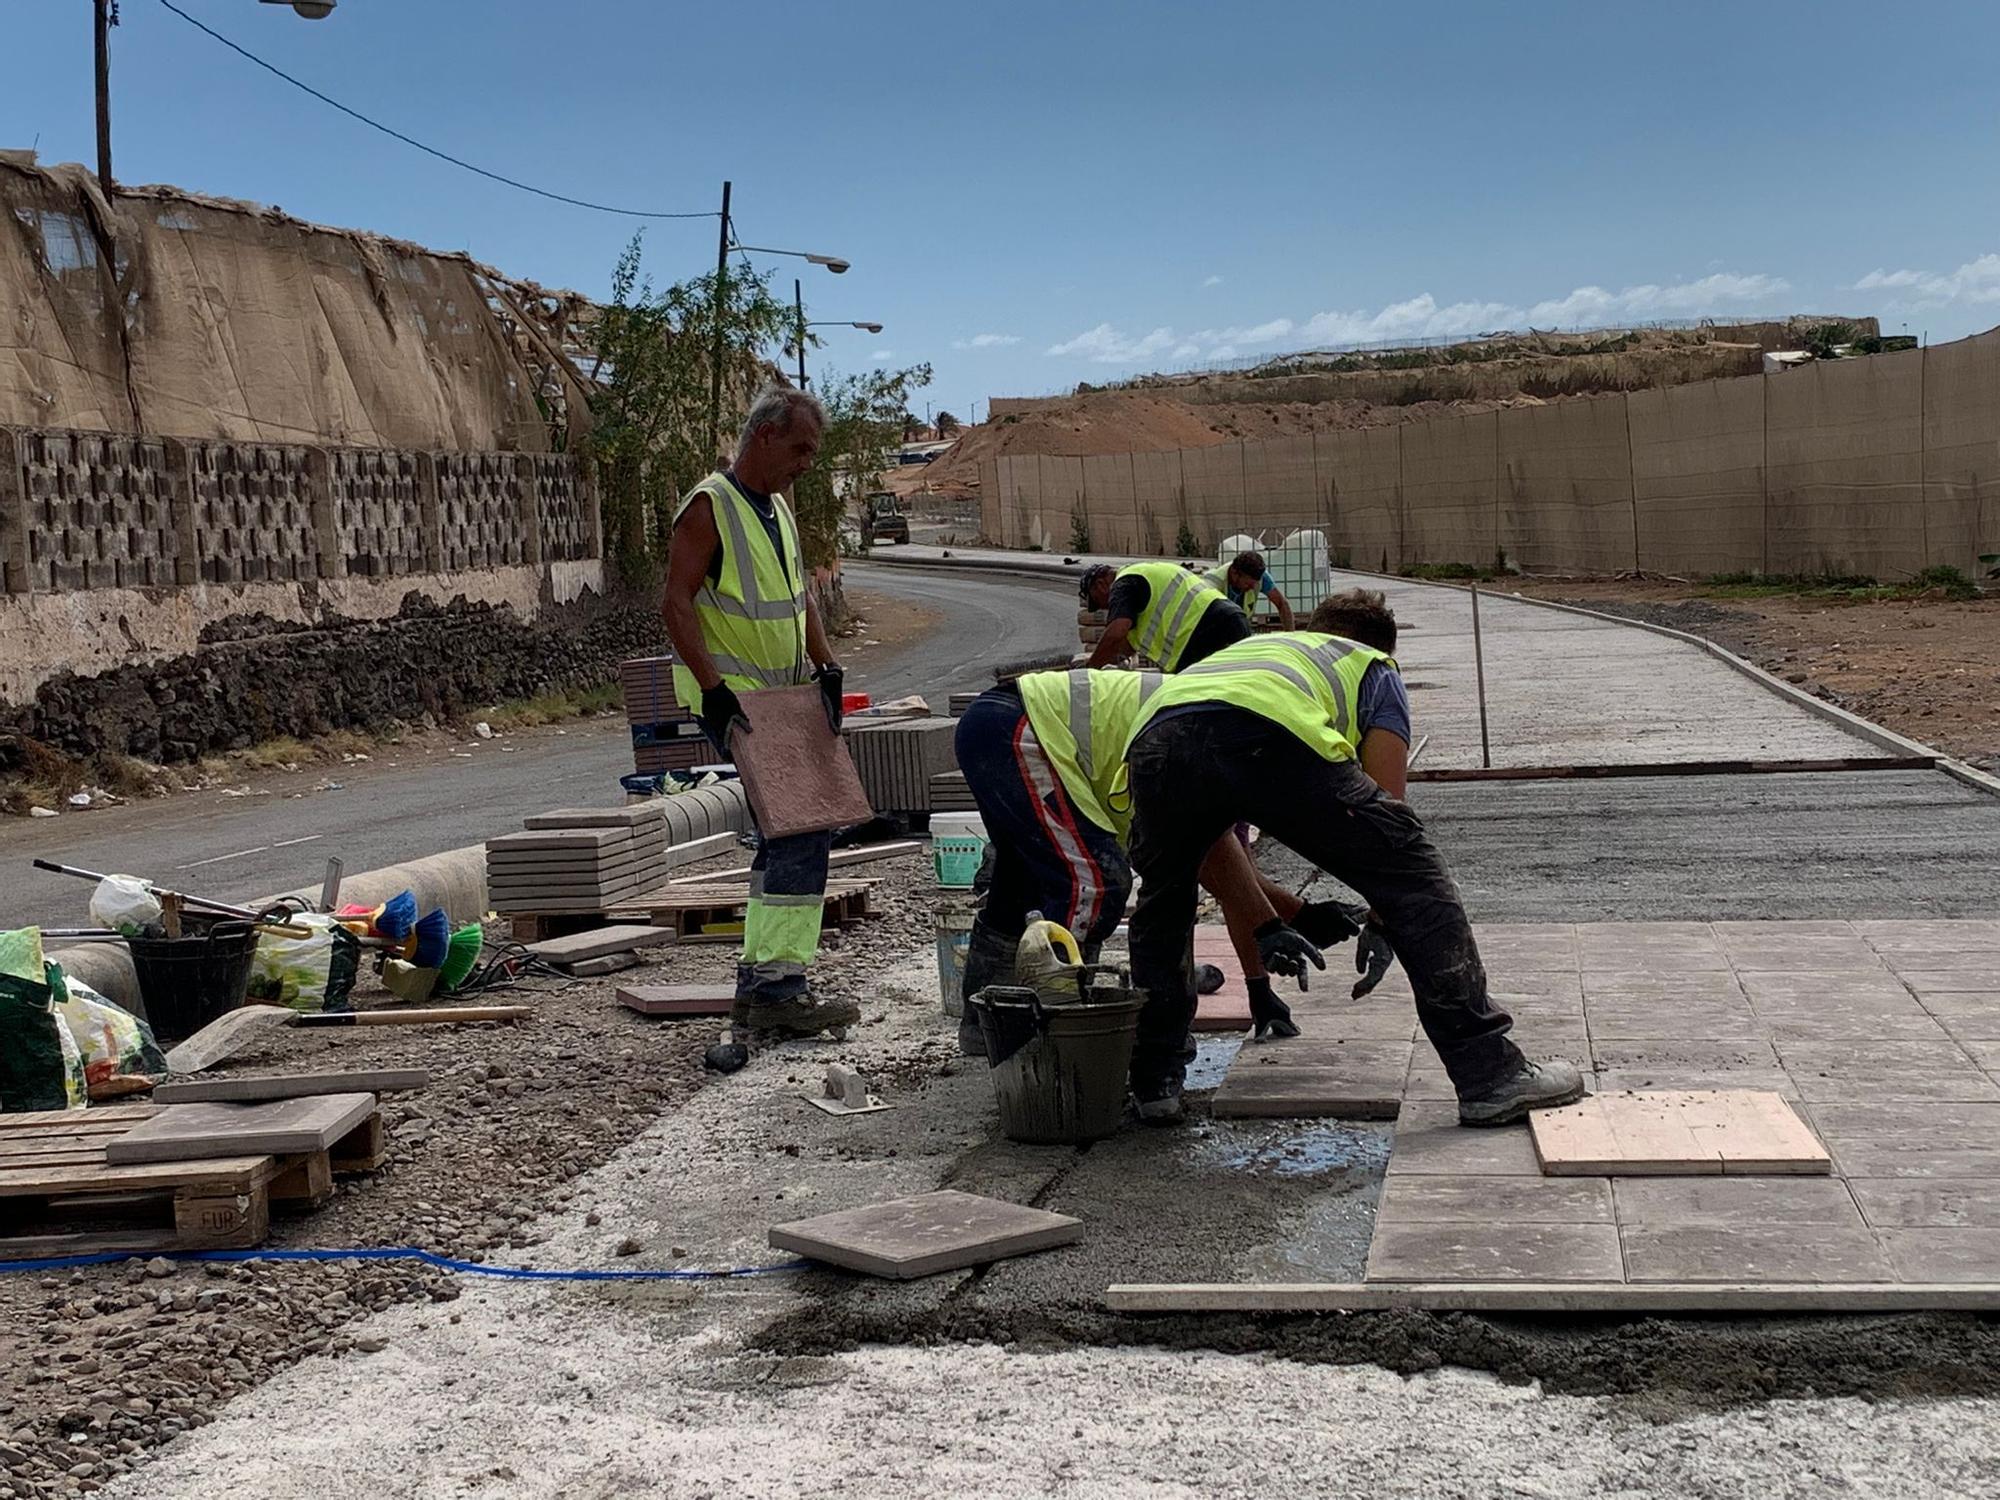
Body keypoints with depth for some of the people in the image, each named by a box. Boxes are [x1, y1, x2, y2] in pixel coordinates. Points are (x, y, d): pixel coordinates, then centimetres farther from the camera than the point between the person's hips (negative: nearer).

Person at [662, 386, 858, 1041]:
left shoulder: (779, 511, 15)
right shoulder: (709, 506, -12)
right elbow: (676, 604, -18)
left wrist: (827, 667, 5)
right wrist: (714, 688, -25)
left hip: (782, 695, 10)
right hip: (731, 699, -9)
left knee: (788, 832, 12)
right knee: (803, 829, -17)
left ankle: (759, 983, 22)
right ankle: (776, 986, -14)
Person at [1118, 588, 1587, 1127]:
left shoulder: (1249, 649, 48)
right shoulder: (1372, 665, 35)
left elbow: (1202, 838, 46)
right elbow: (1385, 802, 21)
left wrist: (1265, 928, 53)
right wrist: (1379, 926, 33)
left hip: (1157, 736, 5)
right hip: (1275, 738, -4)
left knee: (1162, 905, 32)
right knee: (1416, 879, 10)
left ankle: (1154, 1083, 30)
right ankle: (1490, 1075, 9)